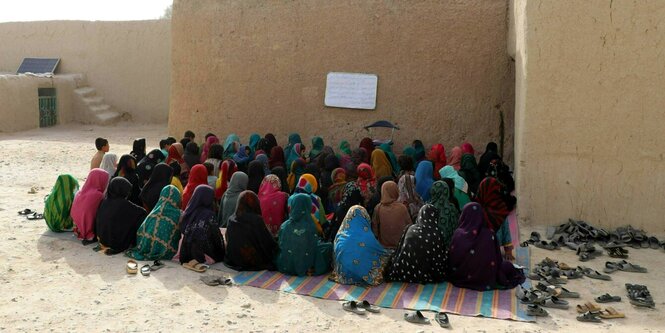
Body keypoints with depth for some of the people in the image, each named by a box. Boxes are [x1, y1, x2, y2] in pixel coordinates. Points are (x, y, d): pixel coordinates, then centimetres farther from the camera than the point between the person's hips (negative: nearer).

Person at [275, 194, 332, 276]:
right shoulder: (311, 227, -19)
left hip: (285, 268, 4)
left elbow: (279, 247, 3)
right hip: (306, 268, -4)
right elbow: (315, 248, -7)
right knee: (329, 247, 13)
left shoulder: (284, 226, -10)